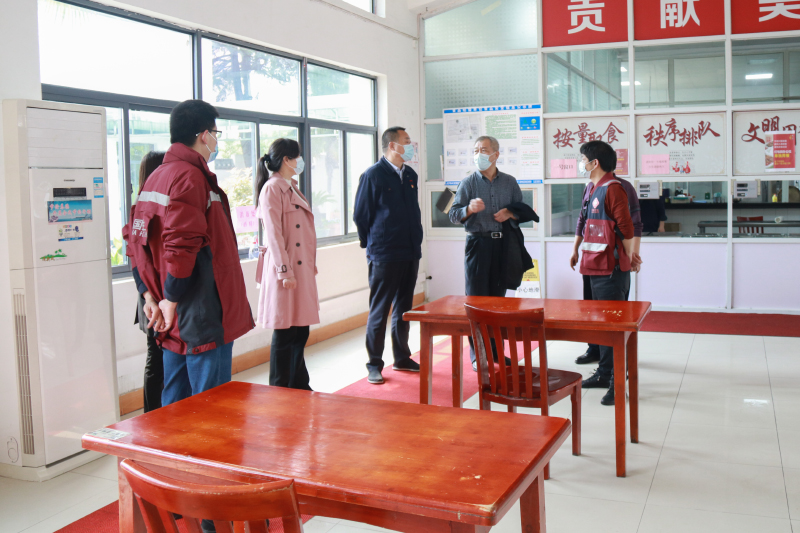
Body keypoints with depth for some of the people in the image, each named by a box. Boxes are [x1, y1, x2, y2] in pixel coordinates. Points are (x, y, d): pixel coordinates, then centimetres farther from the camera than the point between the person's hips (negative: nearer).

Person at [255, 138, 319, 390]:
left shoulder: (292, 188, 19)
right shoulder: (272, 189, -11)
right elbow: (274, 233, -17)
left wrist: (312, 264, 21)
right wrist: (285, 271, -20)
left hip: (302, 269, 9)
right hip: (286, 269, -9)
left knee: (300, 330, 14)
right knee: (285, 333, -1)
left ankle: (299, 387, 24)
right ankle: (279, 390, 9)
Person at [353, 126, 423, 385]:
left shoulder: (411, 175, 12)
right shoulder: (372, 175, -8)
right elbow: (360, 215, -4)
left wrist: (415, 240, 15)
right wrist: (372, 245, 0)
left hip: (410, 253, 7)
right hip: (384, 255, -6)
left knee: (404, 308, 14)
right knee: (379, 311, 0)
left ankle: (402, 358, 26)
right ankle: (374, 365, 9)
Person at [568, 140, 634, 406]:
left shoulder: (613, 188, -14)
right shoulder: (595, 189, 17)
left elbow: (626, 228, -16)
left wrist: (628, 259, -7)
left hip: (611, 270, -10)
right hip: (597, 268, 10)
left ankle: (618, 384, -3)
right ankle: (604, 374, 28)